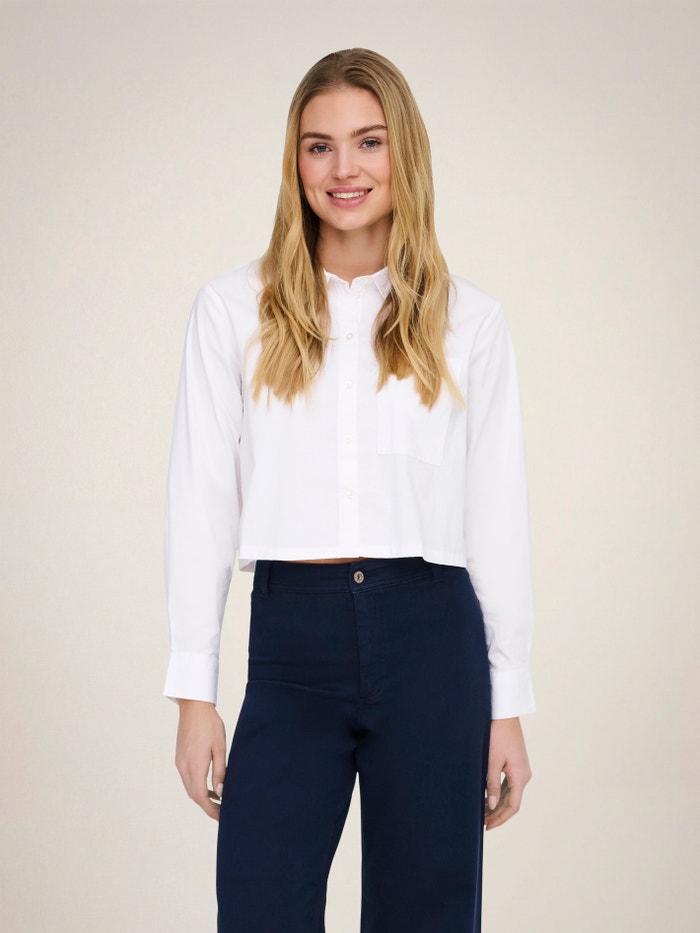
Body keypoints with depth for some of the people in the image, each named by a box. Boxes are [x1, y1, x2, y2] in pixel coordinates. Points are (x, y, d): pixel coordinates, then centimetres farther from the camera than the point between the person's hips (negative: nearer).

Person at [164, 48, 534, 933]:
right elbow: (201, 502, 5)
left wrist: (508, 705, 5)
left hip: (432, 637, 1)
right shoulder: (234, 309, 5)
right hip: (291, 640, 0)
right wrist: (194, 692, 2)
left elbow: (497, 517, 7)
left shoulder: (467, 320, 7)